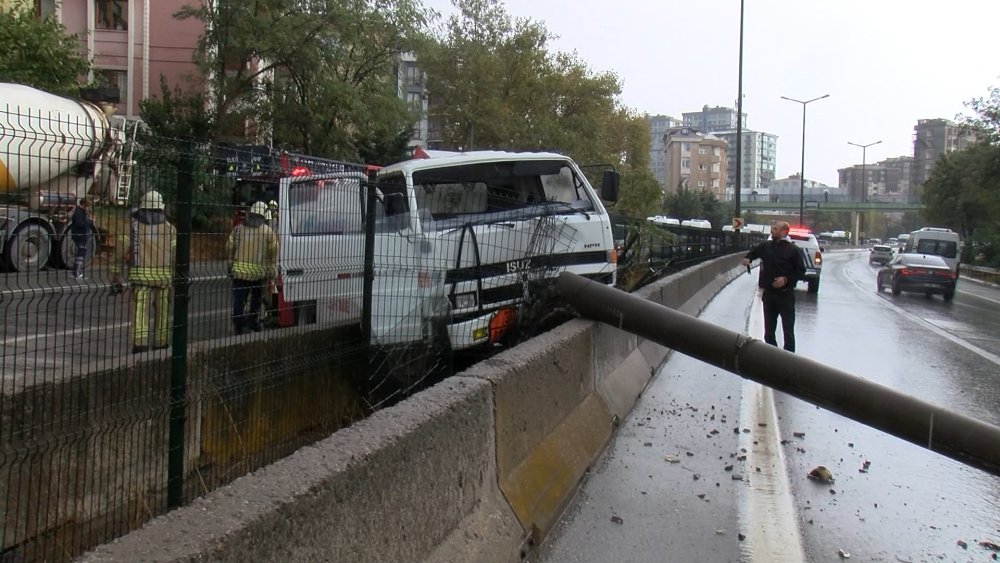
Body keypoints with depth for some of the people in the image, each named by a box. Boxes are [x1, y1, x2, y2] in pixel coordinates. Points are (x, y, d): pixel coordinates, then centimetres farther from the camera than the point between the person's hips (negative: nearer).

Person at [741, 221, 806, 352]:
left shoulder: (792, 250, -7)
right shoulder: (765, 246, 5)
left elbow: (801, 272, -4)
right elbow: (753, 252, 26)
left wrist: (786, 279, -16)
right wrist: (747, 258, 5)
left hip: (786, 295, -5)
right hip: (768, 293, 5)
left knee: (788, 330, -3)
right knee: (769, 331, 11)